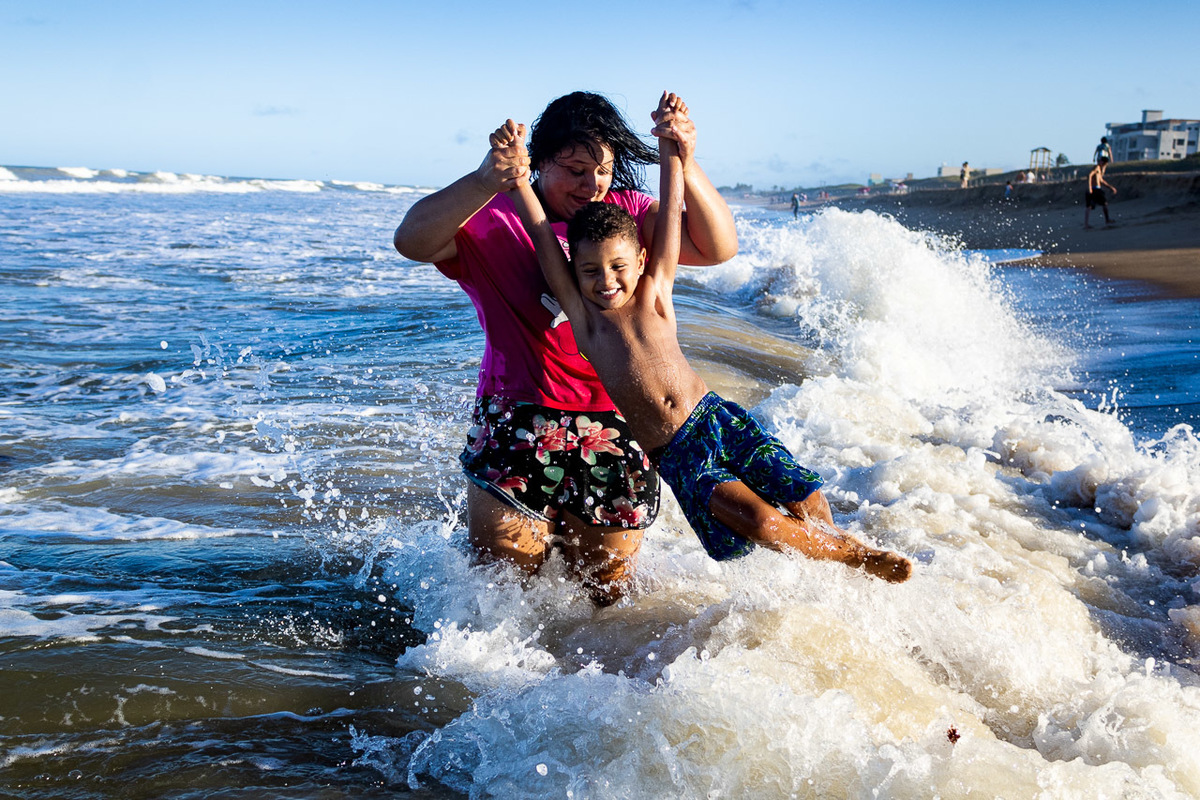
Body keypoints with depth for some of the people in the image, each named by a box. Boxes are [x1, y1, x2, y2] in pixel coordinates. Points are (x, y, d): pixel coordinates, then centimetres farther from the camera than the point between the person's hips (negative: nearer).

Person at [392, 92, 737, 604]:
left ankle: (563, 538, 44)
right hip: (519, 422, -3)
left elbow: (718, 247, -7)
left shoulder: (628, 213, 4)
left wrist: (686, 164, -22)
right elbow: (412, 241, -23)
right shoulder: (496, 220, -7)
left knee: (606, 591, 12)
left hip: (615, 425, 3)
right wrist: (482, 183, -39)